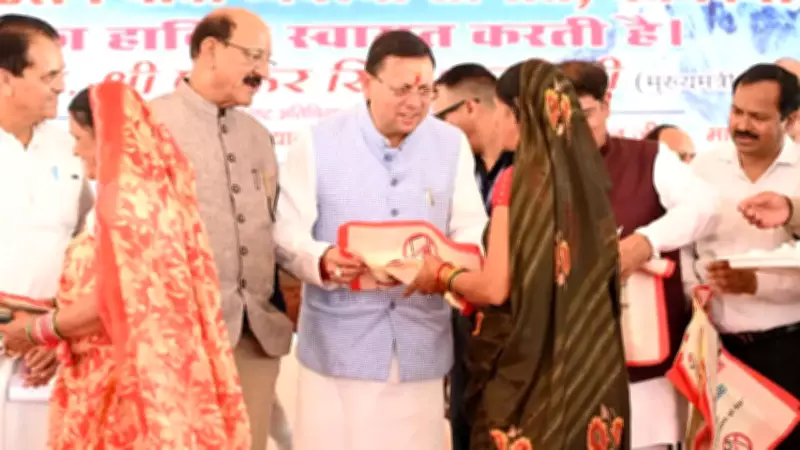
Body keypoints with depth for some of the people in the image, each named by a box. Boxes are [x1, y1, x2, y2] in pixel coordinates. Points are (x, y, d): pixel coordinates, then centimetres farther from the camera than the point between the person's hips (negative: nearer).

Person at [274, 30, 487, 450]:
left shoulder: (452, 144, 6)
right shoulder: (317, 142, -2)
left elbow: (471, 229, 4)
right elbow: (287, 234, -5)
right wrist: (322, 260, -27)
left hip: (420, 348, 3)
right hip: (337, 346, -2)